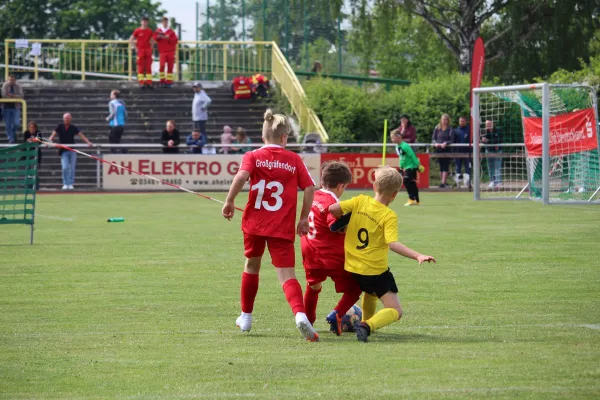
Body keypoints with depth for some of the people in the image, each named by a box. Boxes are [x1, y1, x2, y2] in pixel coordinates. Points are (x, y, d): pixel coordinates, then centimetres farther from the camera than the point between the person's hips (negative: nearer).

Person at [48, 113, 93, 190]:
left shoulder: (73, 128, 4)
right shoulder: (60, 127, 2)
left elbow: (81, 135, -2)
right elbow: (54, 134, -6)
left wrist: (88, 142, -16)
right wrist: (49, 141, -24)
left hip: (72, 150, 1)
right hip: (63, 151, -1)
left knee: (72, 168, 2)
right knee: (65, 167, -12)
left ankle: (70, 184, 12)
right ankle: (65, 184, -1)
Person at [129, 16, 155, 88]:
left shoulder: (150, 31, 7)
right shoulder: (137, 31, -1)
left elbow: (152, 40, 20)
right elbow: (131, 40, 3)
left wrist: (151, 47, 6)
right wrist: (136, 47, -4)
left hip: (148, 50, 3)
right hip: (140, 51, -3)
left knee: (148, 67, 2)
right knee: (141, 67, -3)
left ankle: (149, 82, 3)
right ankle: (141, 83, -4)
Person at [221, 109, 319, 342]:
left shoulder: (253, 157, 2)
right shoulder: (294, 160, 5)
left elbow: (241, 176, -17)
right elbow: (309, 188, 0)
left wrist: (229, 202, -7)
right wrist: (304, 218, 9)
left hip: (255, 222, 1)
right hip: (282, 227, -1)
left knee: (251, 266, 24)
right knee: (286, 275, -8)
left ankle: (245, 316, 34)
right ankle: (300, 314, -34)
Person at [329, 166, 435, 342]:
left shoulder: (360, 201, -3)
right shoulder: (389, 216, -15)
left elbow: (332, 209, -10)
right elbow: (393, 243, -28)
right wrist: (418, 256, -33)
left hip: (352, 268, 6)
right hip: (376, 270, -6)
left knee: (370, 291, 38)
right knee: (395, 311, -3)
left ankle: (366, 322, 40)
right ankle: (367, 326, -27)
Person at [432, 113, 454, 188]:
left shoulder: (450, 129, 1)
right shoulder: (437, 129, 8)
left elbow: (452, 140, -4)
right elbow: (434, 138, 8)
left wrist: (445, 143, -21)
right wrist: (435, 143, -13)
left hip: (446, 149, -3)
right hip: (438, 149, 3)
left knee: (445, 166, -9)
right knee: (441, 166, 8)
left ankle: (443, 183, -14)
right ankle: (442, 181, 14)